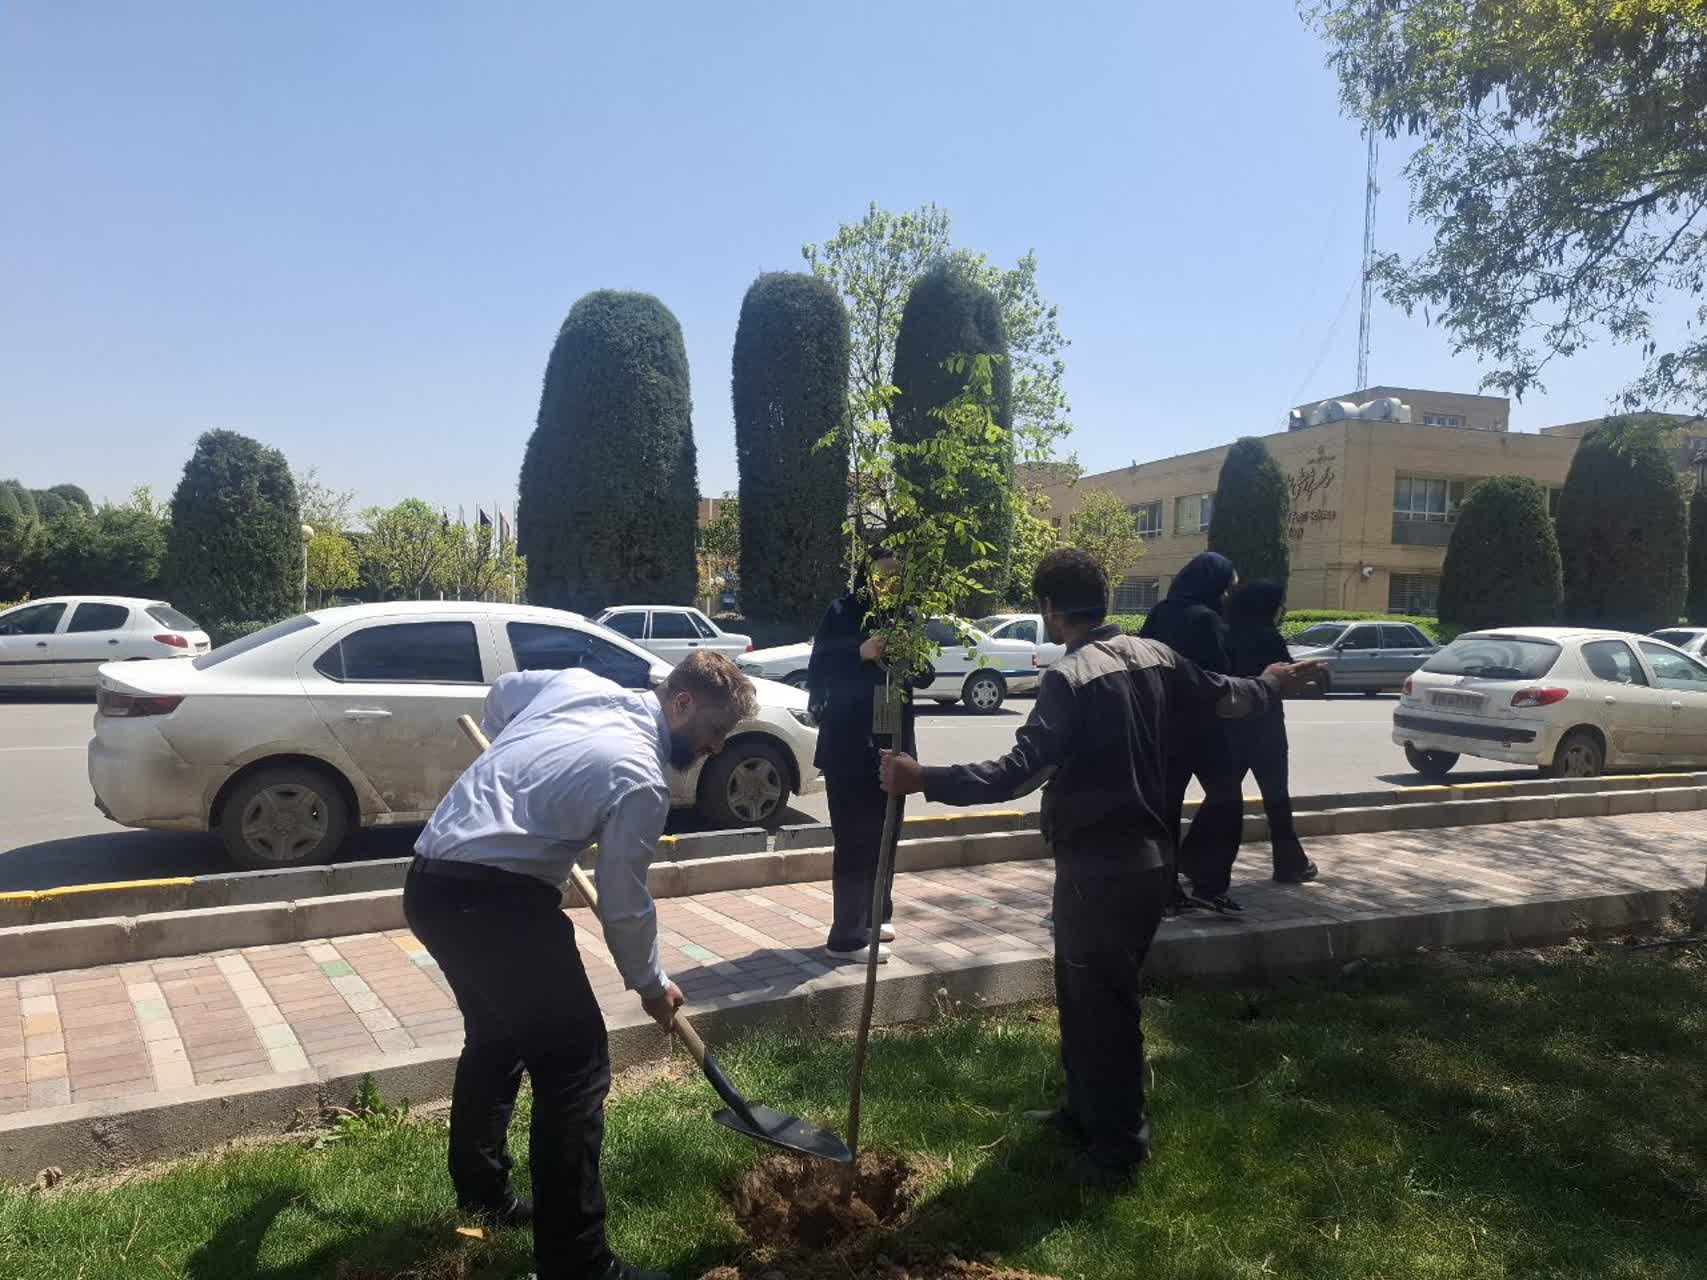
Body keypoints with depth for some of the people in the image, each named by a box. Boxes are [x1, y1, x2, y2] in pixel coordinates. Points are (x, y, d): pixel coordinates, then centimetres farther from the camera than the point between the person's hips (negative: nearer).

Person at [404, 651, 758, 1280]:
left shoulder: (581, 683, 8)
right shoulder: (640, 778, -13)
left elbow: (502, 693, 27)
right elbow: (625, 905, -7)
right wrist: (651, 984, 10)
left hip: (429, 881, 10)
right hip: (493, 898, -10)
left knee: (497, 1036, 27)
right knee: (575, 1065, -3)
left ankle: (480, 1191, 44)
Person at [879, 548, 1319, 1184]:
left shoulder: (1070, 677, -21)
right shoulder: (1155, 656, 4)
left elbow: (1020, 771, -30)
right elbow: (1222, 695, 21)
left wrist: (924, 779, -32)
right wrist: (1269, 686, 42)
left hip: (1097, 868, -9)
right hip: (1147, 858, 9)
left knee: (1103, 1003, 5)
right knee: (1081, 989, 22)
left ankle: (1119, 1145, 20)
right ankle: (1085, 1111, 37)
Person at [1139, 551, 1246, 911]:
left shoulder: (1160, 614, 7)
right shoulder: (1206, 619, -14)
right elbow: (1221, 676, -14)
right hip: (1201, 724, -7)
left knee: (1167, 802, 9)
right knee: (1225, 797, 5)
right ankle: (1207, 882, 1)